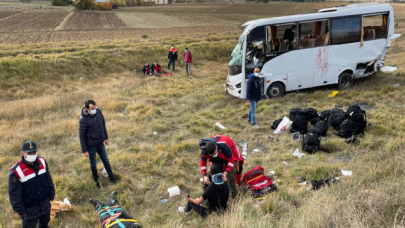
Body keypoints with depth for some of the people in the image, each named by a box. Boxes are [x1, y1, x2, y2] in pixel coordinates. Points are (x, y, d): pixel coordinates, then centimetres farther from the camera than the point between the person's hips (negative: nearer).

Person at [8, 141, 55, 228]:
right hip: (29, 210, -5)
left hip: (45, 205, 5)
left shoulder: (42, 162, -9)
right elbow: (14, 195, -17)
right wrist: (20, 211, -11)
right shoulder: (15, 172, -25)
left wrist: (51, 195, 9)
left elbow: (48, 180, 5)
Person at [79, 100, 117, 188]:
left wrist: (106, 137, 14)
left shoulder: (98, 112, -11)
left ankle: (111, 176, 39)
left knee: (105, 160, 18)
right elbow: (81, 136, -17)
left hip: (100, 143, 4)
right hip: (91, 145, -4)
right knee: (93, 163, 15)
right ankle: (96, 179, 39)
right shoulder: (83, 120, -25)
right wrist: (84, 150, -13)